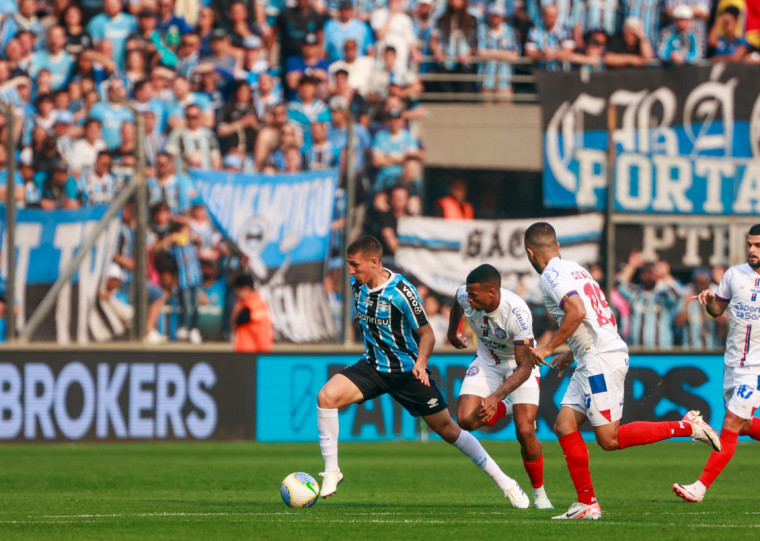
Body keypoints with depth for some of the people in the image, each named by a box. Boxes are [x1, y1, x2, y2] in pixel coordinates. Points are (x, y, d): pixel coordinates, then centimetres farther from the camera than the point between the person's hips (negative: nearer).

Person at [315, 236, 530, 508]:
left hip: (407, 370, -5)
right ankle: (331, 472, -10)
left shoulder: (401, 291, -22)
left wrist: (420, 363, -30)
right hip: (373, 366, 5)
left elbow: (426, 333, -15)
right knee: (326, 396, -20)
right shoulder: (357, 284, -4)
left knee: (448, 429, 2)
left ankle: (503, 481, 15)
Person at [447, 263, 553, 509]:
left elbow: (525, 367, -35)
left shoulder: (518, 313, -38)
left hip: (520, 366, -4)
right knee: (466, 419, -17)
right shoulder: (465, 296, -23)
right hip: (487, 361, 4)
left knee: (525, 432, -18)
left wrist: (496, 396, -46)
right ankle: (506, 409, 17)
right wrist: (452, 332, 24)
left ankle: (539, 492, 6)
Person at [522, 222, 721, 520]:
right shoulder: (574, 268, 19)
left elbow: (577, 312, -26)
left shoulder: (551, 275, -10)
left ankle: (687, 427, -5)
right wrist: (570, 354, 29)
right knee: (564, 425, 6)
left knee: (609, 439, -7)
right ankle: (587, 504, 5)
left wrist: (548, 349, -17)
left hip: (601, 359, -10)